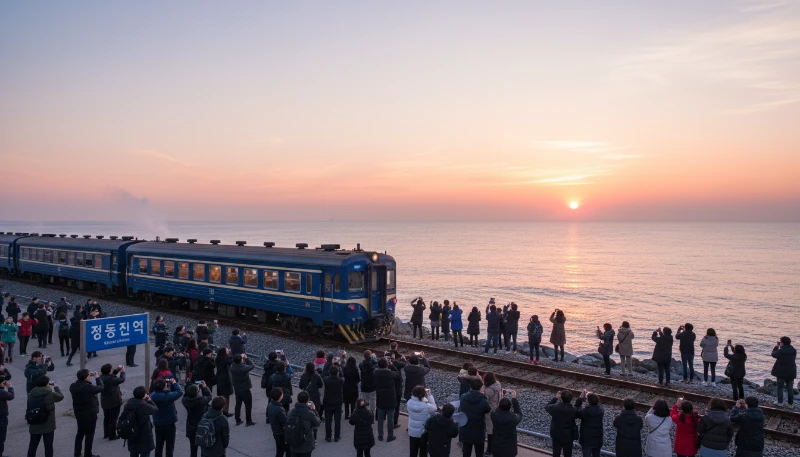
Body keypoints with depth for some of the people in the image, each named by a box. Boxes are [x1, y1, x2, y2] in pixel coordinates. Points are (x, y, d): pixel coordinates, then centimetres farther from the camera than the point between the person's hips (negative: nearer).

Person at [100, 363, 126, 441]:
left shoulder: (102, 377, -5)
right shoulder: (111, 379, -27)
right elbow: (122, 379, -13)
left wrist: (117, 370, 5)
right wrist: (122, 371, 2)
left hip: (104, 402, 8)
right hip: (114, 401, -8)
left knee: (106, 418, 23)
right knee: (113, 419, 5)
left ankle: (106, 433, 35)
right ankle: (112, 435, 11)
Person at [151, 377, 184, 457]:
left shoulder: (153, 395, -8)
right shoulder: (168, 396, -26)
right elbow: (180, 392, -15)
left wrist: (168, 384, -2)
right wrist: (174, 383, -3)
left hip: (157, 425, 6)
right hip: (169, 424, -6)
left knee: (158, 446, 18)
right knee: (170, 446, 9)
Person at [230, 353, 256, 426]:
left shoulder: (232, 367, -10)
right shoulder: (244, 368, -25)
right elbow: (252, 366, -10)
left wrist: (242, 357, -1)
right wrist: (246, 358, -3)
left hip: (237, 389, 6)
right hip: (245, 389, -6)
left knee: (238, 404, 19)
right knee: (248, 405, 7)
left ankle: (238, 420, 26)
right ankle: (248, 421, 12)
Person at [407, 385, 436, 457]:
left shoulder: (409, 403, -18)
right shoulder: (427, 406, -29)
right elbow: (434, 408, -9)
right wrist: (430, 395, -7)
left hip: (412, 432, 3)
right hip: (424, 433, -3)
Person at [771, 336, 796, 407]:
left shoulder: (780, 351, -19)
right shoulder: (794, 351, -2)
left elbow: (773, 354, -2)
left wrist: (776, 346, 9)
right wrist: (780, 347, 12)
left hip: (781, 372, -4)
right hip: (791, 372, 4)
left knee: (780, 387, 8)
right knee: (790, 388, 11)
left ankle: (780, 402, 10)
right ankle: (791, 404, 14)